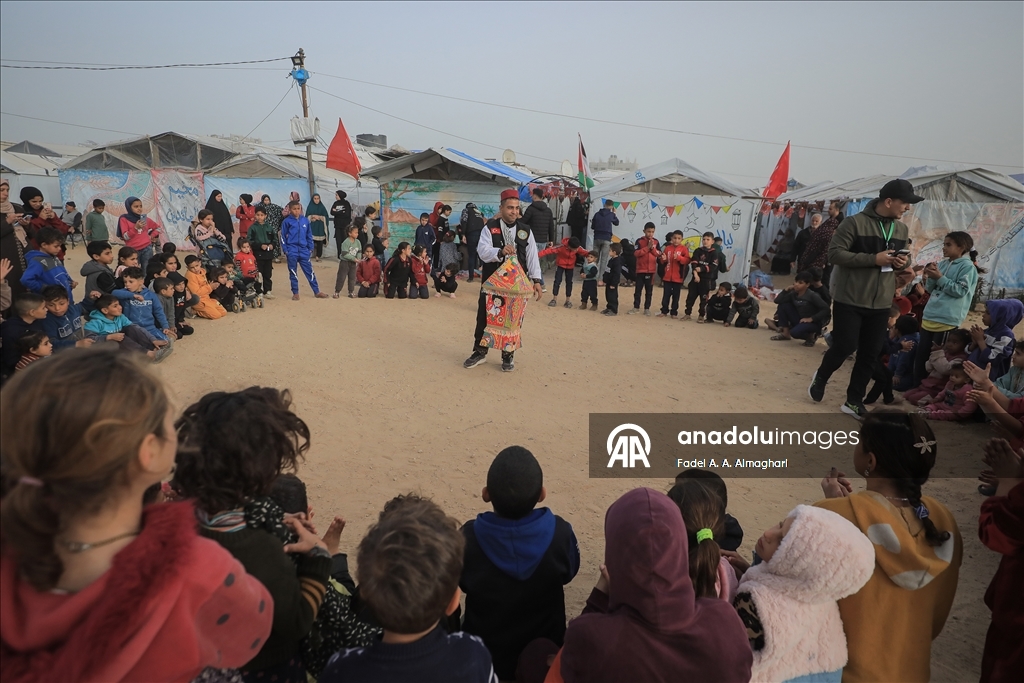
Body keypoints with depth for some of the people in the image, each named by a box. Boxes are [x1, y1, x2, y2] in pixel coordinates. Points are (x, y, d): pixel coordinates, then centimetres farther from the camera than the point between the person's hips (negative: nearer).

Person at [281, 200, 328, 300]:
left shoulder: (305, 220, 5)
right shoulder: (287, 221, -2)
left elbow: (309, 236, 11)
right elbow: (283, 237, 1)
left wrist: (311, 248, 7)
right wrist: (285, 250, -5)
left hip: (304, 250, 2)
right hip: (292, 251, -2)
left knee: (309, 271, 4)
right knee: (293, 273, 7)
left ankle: (317, 291, 10)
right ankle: (295, 293, 15)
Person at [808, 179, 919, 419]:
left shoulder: (902, 229, 11)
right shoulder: (855, 223, -11)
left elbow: (904, 256, 23)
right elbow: (834, 254, -15)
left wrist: (904, 262, -3)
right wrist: (873, 259, -22)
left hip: (881, 304, 6)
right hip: (849, 300, -6)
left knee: (870, 353, 7)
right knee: (844, 346, -3)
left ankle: (854, 400, 20)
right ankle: (820, 377, 26)